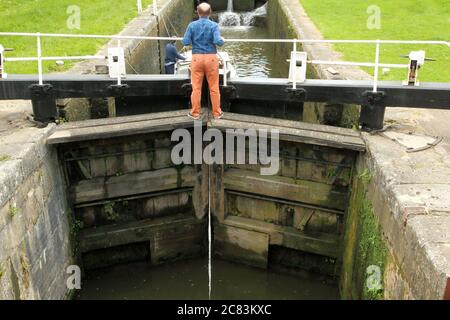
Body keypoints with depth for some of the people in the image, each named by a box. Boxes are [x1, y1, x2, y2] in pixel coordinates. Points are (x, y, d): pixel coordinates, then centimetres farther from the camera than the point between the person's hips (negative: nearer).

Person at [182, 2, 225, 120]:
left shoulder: (192, 25, -2)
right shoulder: (214, 25, -6)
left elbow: (185, 42, -4)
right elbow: (218, 41, -16)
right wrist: (223, 40, 5)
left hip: (197, 58, 1)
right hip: (211, 58, -1)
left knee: (196, 87, 7)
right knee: (214, 87, 7)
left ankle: (195, 113, 13)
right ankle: (217, 113, 15)